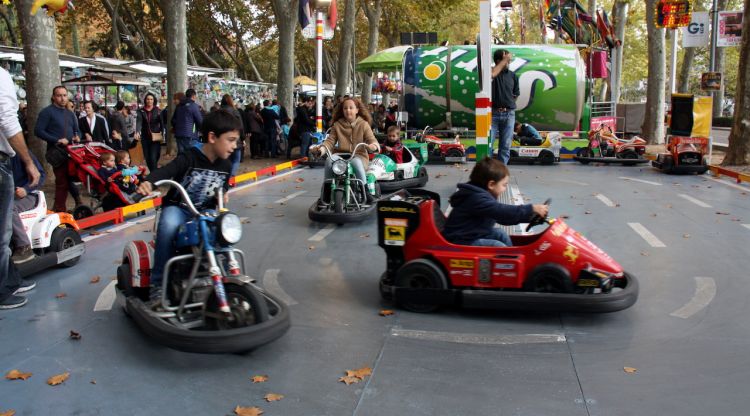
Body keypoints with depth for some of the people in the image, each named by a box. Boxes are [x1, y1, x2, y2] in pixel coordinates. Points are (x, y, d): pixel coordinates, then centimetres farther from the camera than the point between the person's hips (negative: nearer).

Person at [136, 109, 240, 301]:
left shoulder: (225, 165, 4)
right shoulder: (189, 158, -15)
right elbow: (165, 171, -30)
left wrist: (222, 195, -4)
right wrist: (148, 182, -52)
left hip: (205, 212, 5)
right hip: (177, 208, -4)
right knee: (169, 224, -37)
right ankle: (158, 282, -24)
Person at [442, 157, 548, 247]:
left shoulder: (480, 195, 9)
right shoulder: (477, 199, -24)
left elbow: (502, 217, 14)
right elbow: (503, 212, -34)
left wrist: (529, 216, 7)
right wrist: (532, 209, -33)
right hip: (461, 242, -11)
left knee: (501, 234, 9)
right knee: (499, 247, -17)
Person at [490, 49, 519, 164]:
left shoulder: (512, 75, 9)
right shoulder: (492, 71, 0)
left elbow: (515, 95, 17)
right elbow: (492, 74, -26)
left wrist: (508, 105, 5)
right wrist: (504, 60, -18)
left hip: (509, 114, 4)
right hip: (493, 113, -3)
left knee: (505, 146, 6)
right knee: (487, 144, -7)